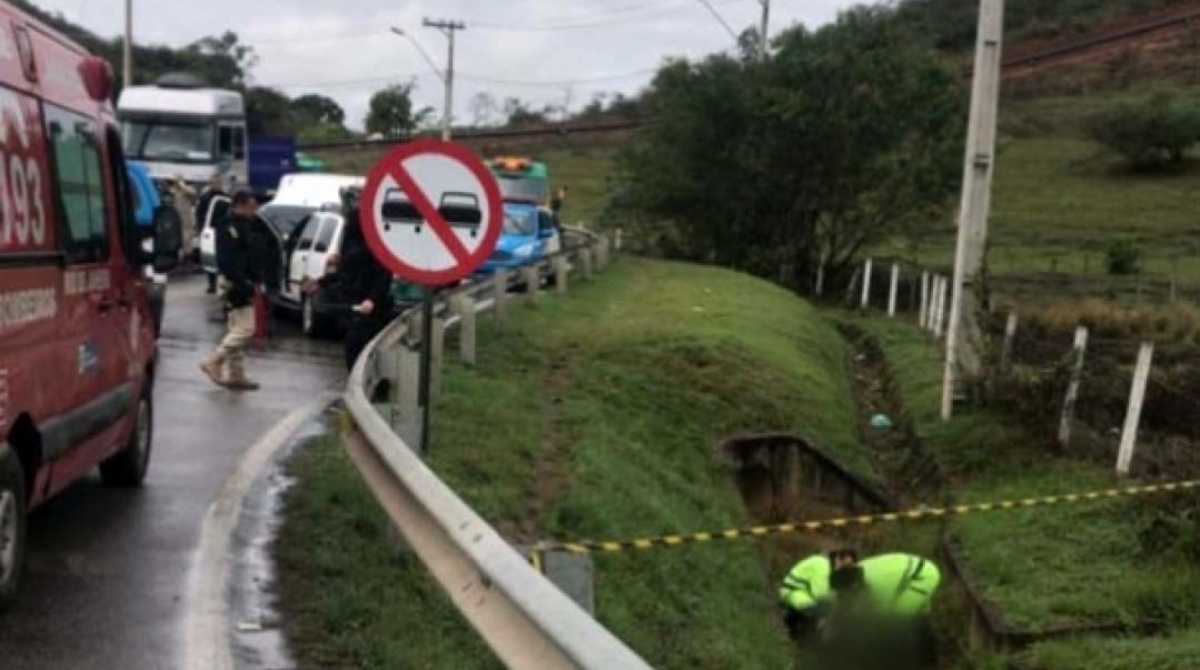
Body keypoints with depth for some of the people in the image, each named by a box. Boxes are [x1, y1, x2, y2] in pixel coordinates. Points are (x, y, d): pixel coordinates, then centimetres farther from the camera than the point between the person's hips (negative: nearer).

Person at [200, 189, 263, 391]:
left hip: (240, 284, 11)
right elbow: (226, 261, -25)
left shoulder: (243, 226, 15)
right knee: (245, 328, -11)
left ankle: (237, 375, 18)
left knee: (238, 329, 12)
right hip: (235, 284, -11)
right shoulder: (231, 228, -17)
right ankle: (213, 363, -6)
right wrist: (242, 283, -26)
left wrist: (256, 279, 9)